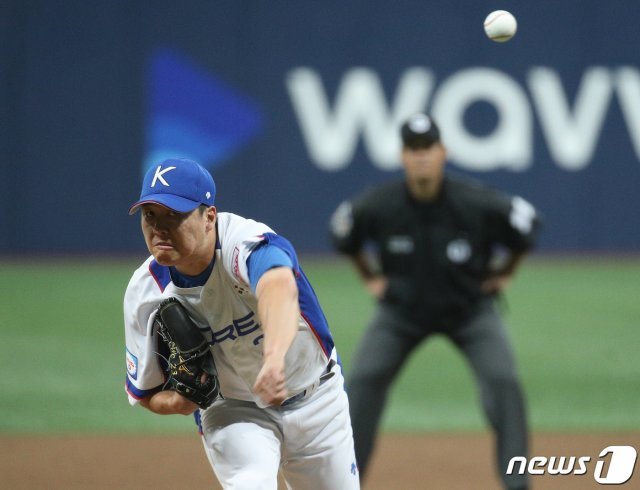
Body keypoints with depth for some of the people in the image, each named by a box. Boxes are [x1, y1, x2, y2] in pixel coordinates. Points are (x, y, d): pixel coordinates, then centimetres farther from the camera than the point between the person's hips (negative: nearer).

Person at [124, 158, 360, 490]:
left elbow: (279, 287, -59)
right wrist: (179, 401, -30)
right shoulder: (145, 293, -19)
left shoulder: (244, 244, -33)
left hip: (316, 398, -1)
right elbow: (146, 393, -6)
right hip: (230, 410, 1)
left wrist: (275, 358, -79)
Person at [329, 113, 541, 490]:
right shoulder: (378, 206, -22)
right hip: (401, 309, 1)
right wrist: (371, 278, 5)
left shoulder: (476, 203, -27)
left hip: (471, 307, -1)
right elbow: (344, 232, 3)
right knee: (363, 382, -14)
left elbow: (527, 221, -6)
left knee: (503, 381, -21)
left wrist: (504, 274, 1)